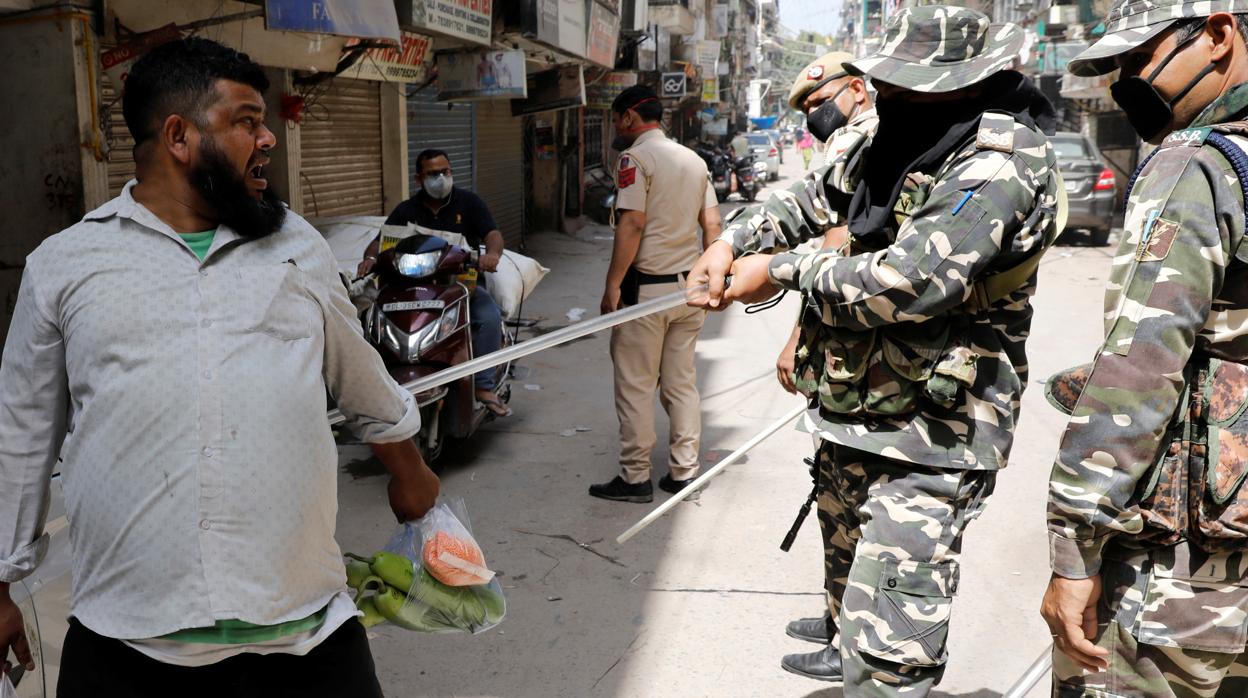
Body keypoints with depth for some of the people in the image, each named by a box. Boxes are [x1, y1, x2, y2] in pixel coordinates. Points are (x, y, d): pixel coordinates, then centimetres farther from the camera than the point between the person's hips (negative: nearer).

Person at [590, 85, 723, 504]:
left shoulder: (635, 157, -8)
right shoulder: (694, 159, 14)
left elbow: (632, 223, -18)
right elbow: (712, 225, 12)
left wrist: (612, 286, -16)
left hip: (648, 287, -7)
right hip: (689, 286, 7)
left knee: (635, 386, 0)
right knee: (681, 382, 12)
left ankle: (635, 478, 5)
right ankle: (683, 472, 18)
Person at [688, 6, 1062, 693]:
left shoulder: (999, 163, -20)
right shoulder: (904, 140, 8)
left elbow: (908, 281, -31)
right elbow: (819, 196, 18)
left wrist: (781, 269, -18)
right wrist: (734, 240, 0)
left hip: (930, 436, -9)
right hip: (853, 418, 10)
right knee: (849, 565, 30)